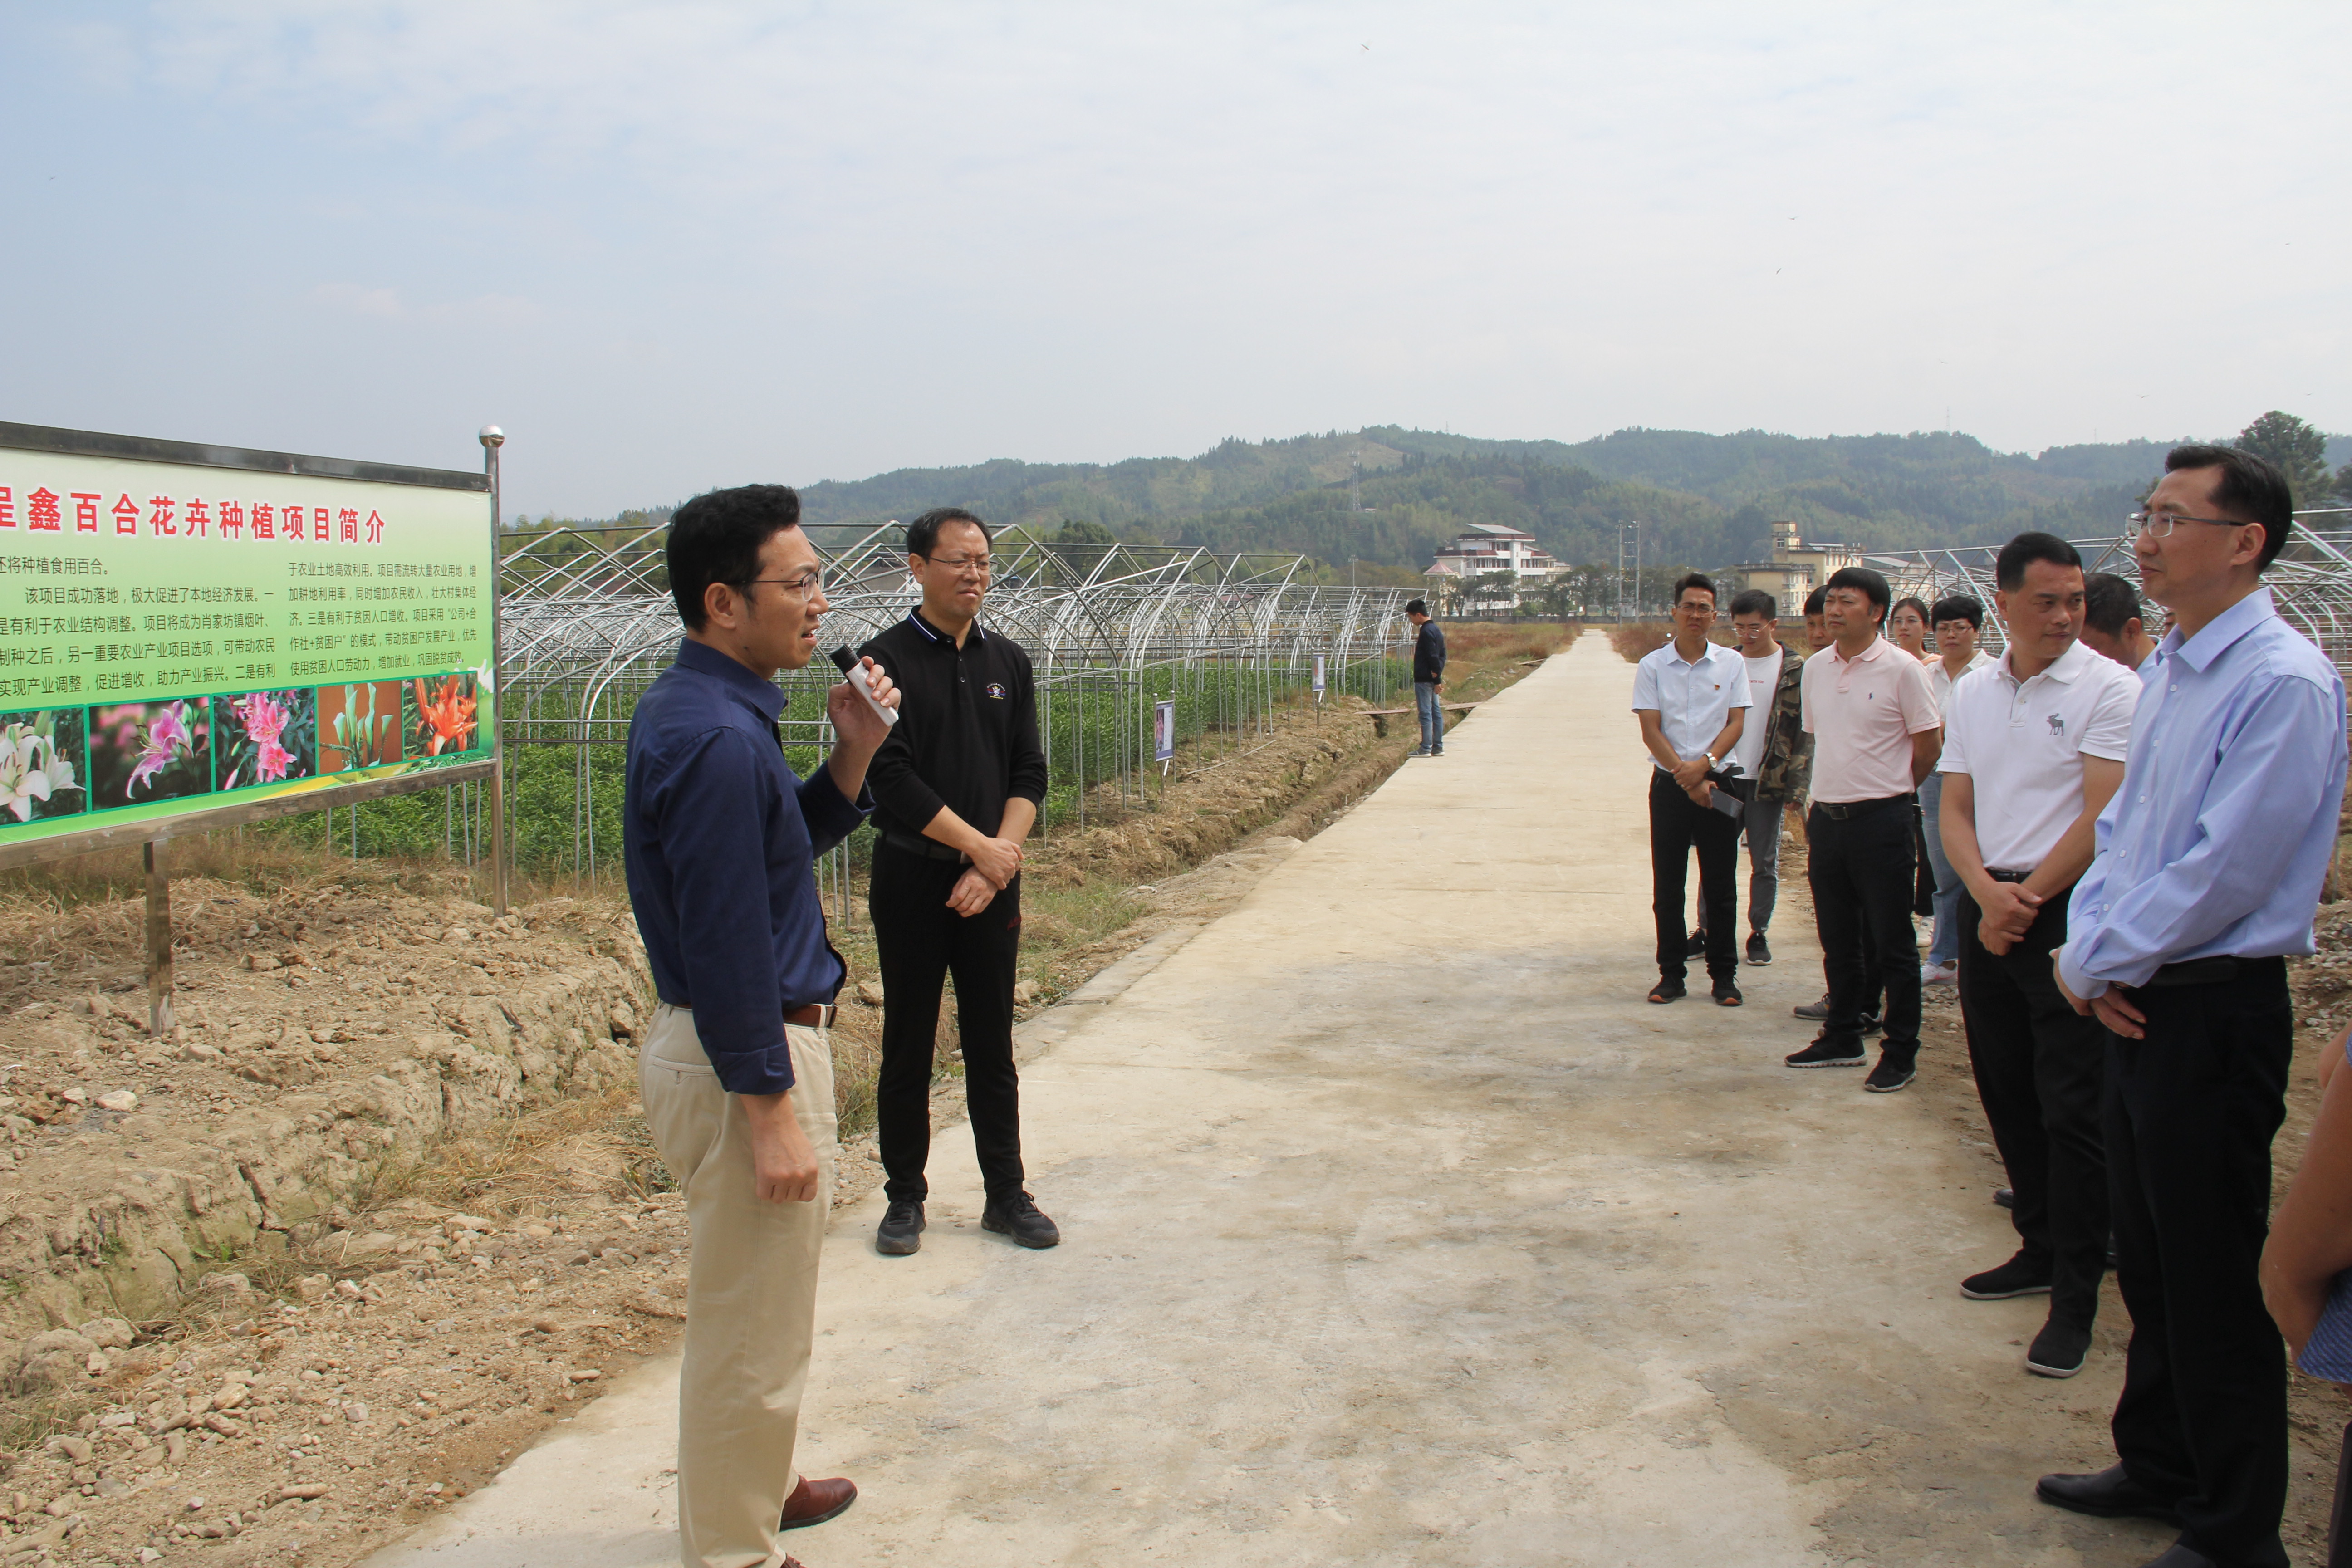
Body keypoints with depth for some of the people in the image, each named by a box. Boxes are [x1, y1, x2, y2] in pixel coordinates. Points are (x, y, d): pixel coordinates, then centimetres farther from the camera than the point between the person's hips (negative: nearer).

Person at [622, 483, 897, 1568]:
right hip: (744, 1057, -11)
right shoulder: (715, 738, -24)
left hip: (742, 1040, 11)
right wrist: (771, 1110, -21)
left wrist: (853, 755, 2)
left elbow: (785, 846, 17)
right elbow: (724, 943, -25)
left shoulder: (699, 709, 8)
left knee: (752, 1314, 26)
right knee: (752, 1331, 5)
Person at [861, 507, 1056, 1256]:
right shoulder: (887, 660, -6)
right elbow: (892, 778, -14)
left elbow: (1029, 773, 5)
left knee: (992, 1047, 10)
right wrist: (982, 847, -13)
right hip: (912, 879, -3)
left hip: (992, 882, 4)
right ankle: (905, 1199, 17)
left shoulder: (1008, 661, 9)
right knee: (908, 1047, 5)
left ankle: (1007, 1195, 20)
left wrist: (1000, 859, -9)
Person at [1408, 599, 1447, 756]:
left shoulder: (1426, 632, -15)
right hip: (1433, 679, 10)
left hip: (1424, 679, -10)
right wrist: (1438, 674, 1)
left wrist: (1437, 680, -17)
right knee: (1436, 712, 10)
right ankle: (1438, 747, 14)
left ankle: (1425, 749, -4)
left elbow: (1433, 657, -19)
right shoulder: (1437, 629, 14)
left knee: (1426, 713, -6)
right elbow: (1442, 655, 14)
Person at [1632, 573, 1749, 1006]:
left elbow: (1736, 723, 0)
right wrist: (1686, 776, -12)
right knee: (1668, 886, 4)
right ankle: (1671, 973, 13)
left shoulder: (1732, 663, 4)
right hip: (1669, 785, 0)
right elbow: (1651, 730, -3)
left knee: (1720, 886, 4)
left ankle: (1723, 975, 12)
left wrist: (1704, 764, -15)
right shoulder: (1652, 666, 1)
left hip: (1718, 782, 0)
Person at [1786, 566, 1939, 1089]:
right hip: (1826, 817, 6)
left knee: (1892, 943, 2)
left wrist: (1890, 791, 6)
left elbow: (1929, 744, -3)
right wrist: (1824, 796, 13)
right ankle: (1842, 1038, 27)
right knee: (1837, 941, 15)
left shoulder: (1902, 669, -9)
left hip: (1880, 820, -6)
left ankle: (1900, 1052, 10)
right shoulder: (1815, 668, 8)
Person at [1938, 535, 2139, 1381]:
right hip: (1988, 908, 6)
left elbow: (2102, 817, -13)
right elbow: (1954, 810, 8)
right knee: (2007, 1094, 13)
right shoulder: (1971, 693, 10)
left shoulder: (2109, 690, -7)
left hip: (2072, 911, -6)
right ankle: (2041, 1248, 29)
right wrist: (1986, 893, -9)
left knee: (2072, 1110, -4)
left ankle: (2076, 1298, 4)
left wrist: (2025, 899, -11)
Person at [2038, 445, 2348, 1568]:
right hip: (2136, 1003, 9)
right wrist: (2088, 946, 0)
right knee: (2148, 1256, 20)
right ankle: (2161, 1466, 37)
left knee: (2214, 1281, 3)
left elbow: (2223, 871, -22)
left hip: (2215, 1011, -9)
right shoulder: (2167, 671, 10)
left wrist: (2097, 961, -12)